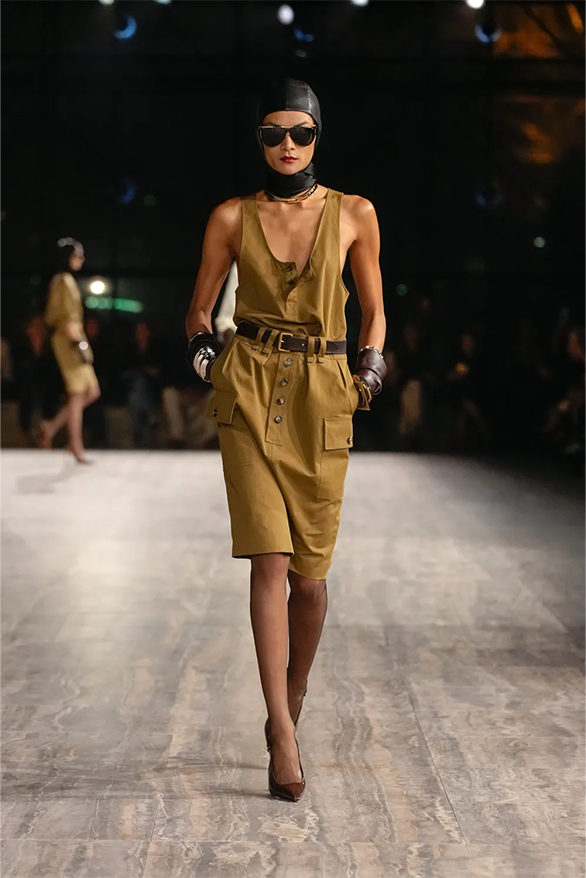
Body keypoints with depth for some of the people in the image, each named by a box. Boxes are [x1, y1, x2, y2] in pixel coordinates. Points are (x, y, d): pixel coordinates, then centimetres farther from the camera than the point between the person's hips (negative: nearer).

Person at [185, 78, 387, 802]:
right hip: (250, 393, -1)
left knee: (309, 568, 4)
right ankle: (283, 736, -10)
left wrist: (370, 369, 0)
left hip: (323, 396, 1)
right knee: (270, 559, -12)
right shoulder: (232, 218, 5)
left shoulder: (354, 215, 6)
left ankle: (289, 711, 26)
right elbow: (199, 311, 14)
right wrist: (204, 354, -3)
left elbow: (375, 311, 14)